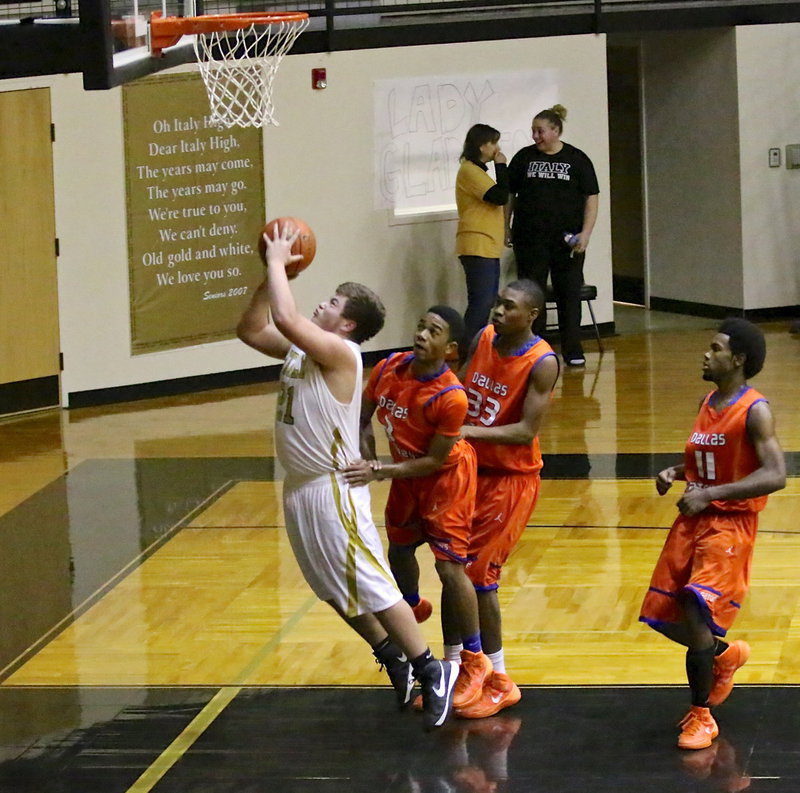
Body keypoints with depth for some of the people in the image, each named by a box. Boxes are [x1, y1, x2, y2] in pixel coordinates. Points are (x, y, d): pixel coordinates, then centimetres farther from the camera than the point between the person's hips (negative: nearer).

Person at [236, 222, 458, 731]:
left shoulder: (340, 353, -18)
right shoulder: (301, 349, 8)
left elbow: (285, 318, -31)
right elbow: (252, 329, 16)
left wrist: (279, 262, -18)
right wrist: (272, 273, 4)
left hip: (332, 488, -9)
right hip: (300, 486, 10)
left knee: (369, 585, -7)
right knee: (335, 590, 17)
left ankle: (431, 671, 0)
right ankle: (393, 658, 31)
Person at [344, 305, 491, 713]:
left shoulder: (451, 398, -33)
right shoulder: (389, 369, -17)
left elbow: (434, 461, -26)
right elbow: (363, 415, 1)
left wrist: (379, 472, -31)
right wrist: (366, 456, -14)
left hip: (446, 478, -7)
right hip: (405, 473, 7)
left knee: (449, 566, -11)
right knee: (399, 549, 24)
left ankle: (474, 661, 4)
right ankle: (412, 608, 57)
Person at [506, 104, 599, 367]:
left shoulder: (577, 160, 1)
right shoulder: (524, 158, 6)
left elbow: (591, 198, 1)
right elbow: (509, 195, 11)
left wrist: (586, 233, -8)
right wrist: (505, 228, 5)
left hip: (567, 242, -1)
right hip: (530, 241, 1)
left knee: (569, 295, 3)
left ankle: (573, 352, 11)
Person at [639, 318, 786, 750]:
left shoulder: (754, 411, -14)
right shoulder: (707, 403, 10)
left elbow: (775, 476, -24)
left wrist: (709, 494, -27)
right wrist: (676, 472, 3)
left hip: (730, 524, -8)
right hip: (693, 520, 8)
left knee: (695, 610, -19)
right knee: (664, 617, 9)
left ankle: (701, 716, -2)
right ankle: (726, 655, 38)